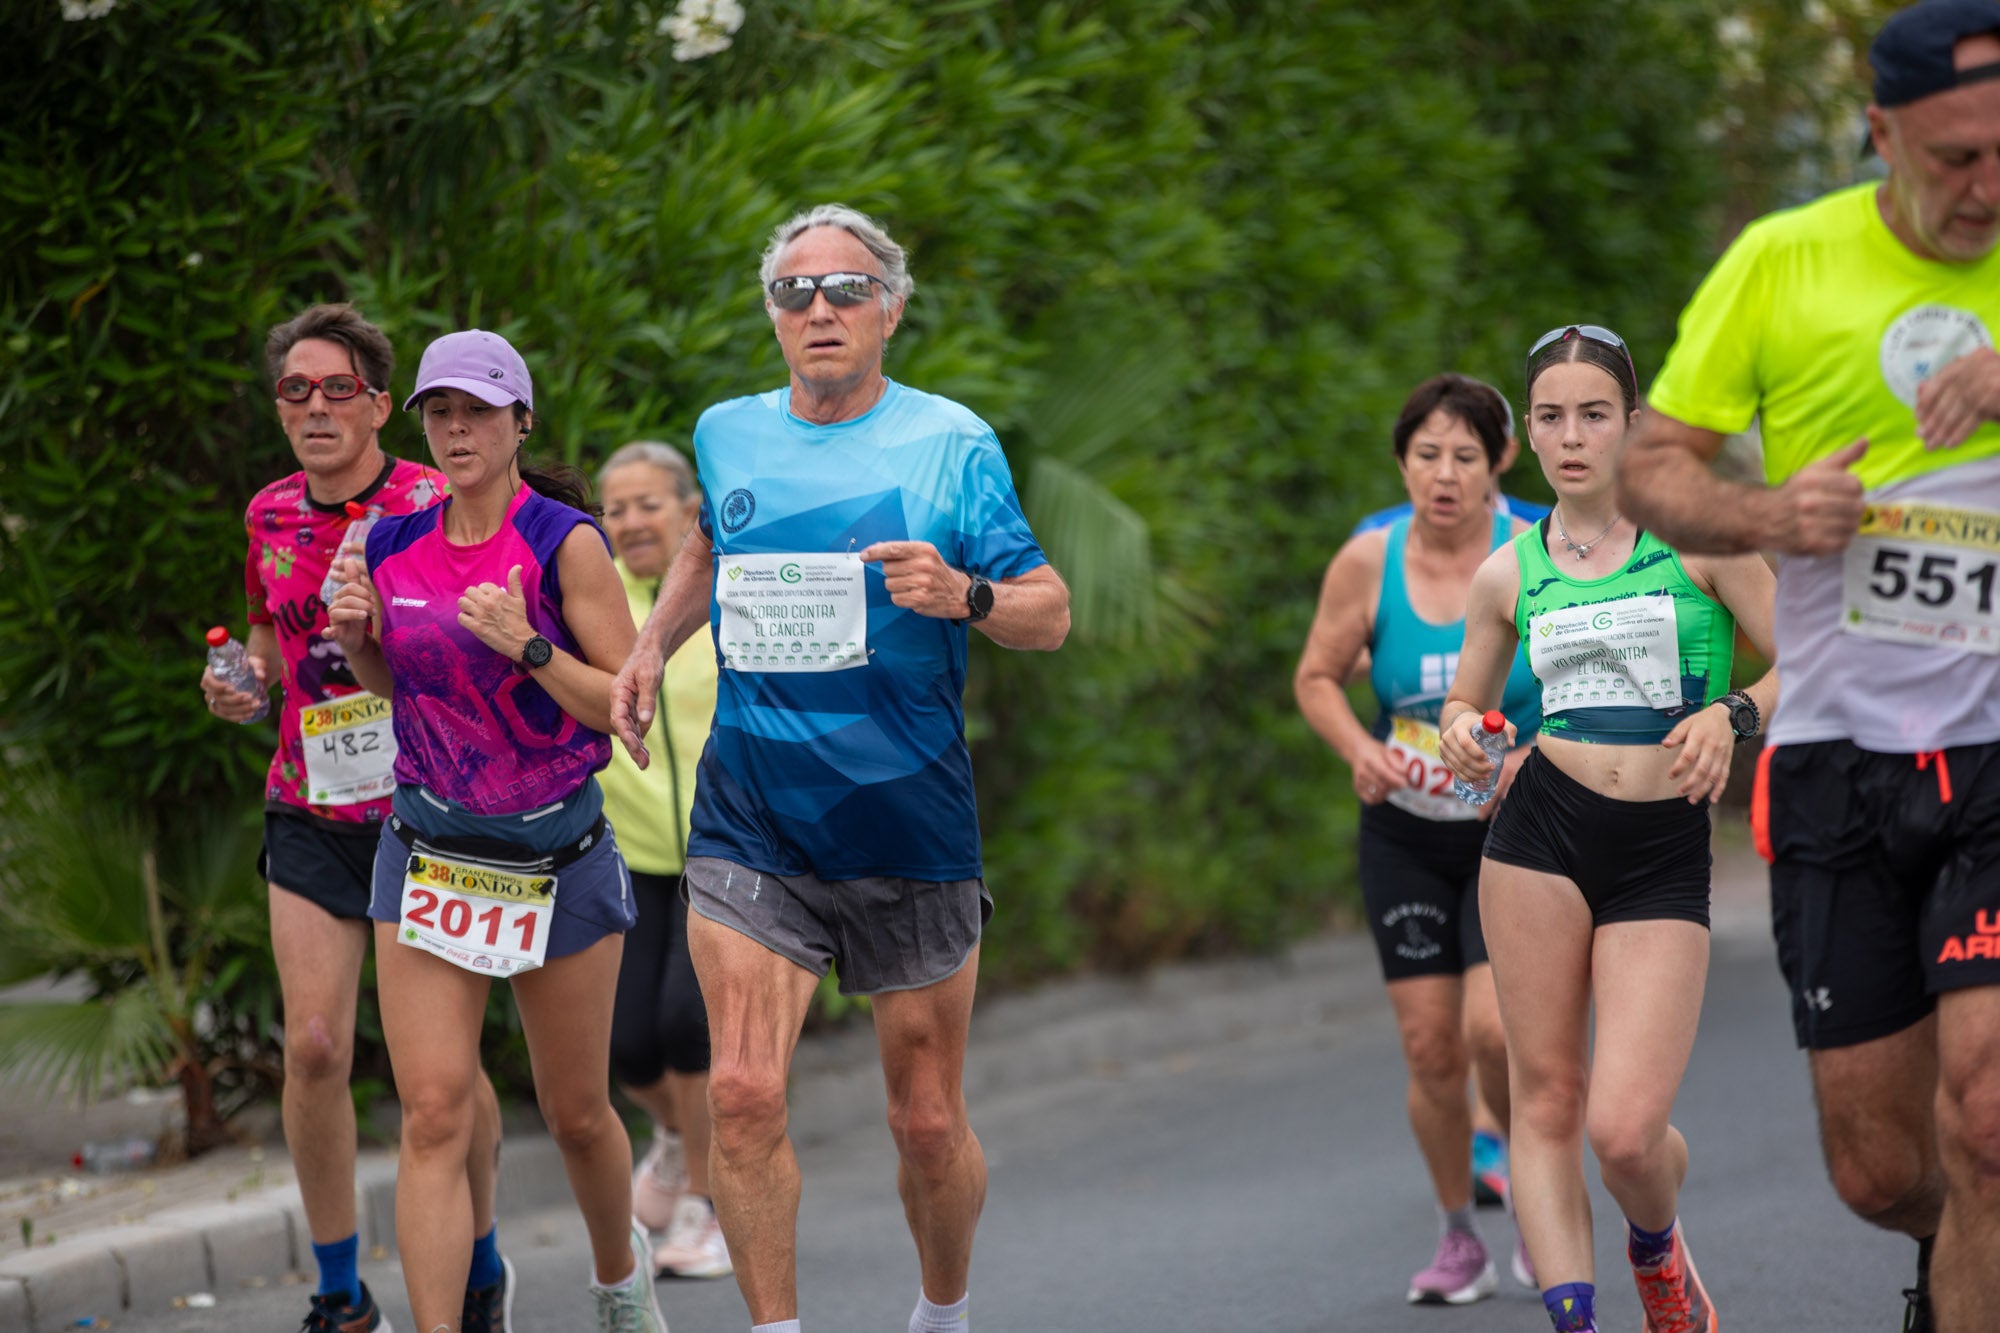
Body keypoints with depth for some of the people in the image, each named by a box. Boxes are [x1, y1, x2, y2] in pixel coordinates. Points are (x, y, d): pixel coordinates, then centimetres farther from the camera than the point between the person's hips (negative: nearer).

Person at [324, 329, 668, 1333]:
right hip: (428, 856, 2)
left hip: (559, 858, -2)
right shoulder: (393, 545, 3)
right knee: (433, 1115, -11)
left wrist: (527, 646, -25)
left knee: (575, 1114, 12)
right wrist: (356, 639, -1)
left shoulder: (565, 544, -11)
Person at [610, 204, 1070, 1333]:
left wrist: (964, 596, -23)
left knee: (929, 1121, 7)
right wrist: (653, 645, 16)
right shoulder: (729, 436, 7)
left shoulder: (951, 443, -4)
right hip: (750, 830, 2)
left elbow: (1052, 613, -4)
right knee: (743, 1093, -15)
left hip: (910, 827, -2)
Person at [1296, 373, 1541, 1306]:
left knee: (1494, 1028, -18)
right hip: (1405, 835, 2)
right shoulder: (1367, 563, -6)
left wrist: (1539, 761, -21)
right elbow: (1316, 677, 7)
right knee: (1430, 1048, 1)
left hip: (1514, 834, -2)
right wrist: (1359, 749, -11)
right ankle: (1459, 1238, 21)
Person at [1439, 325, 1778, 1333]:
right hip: (1542, 832, 3)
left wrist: (1731, 714, -17)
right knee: (1546, 1099, -4)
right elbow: (1467, 701, 23)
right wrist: (1462, 735, 0)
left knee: (1625, 1129, -11)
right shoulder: (1508, 573, 9)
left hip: (1664, 852, -2)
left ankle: (1656, 1249, 23)